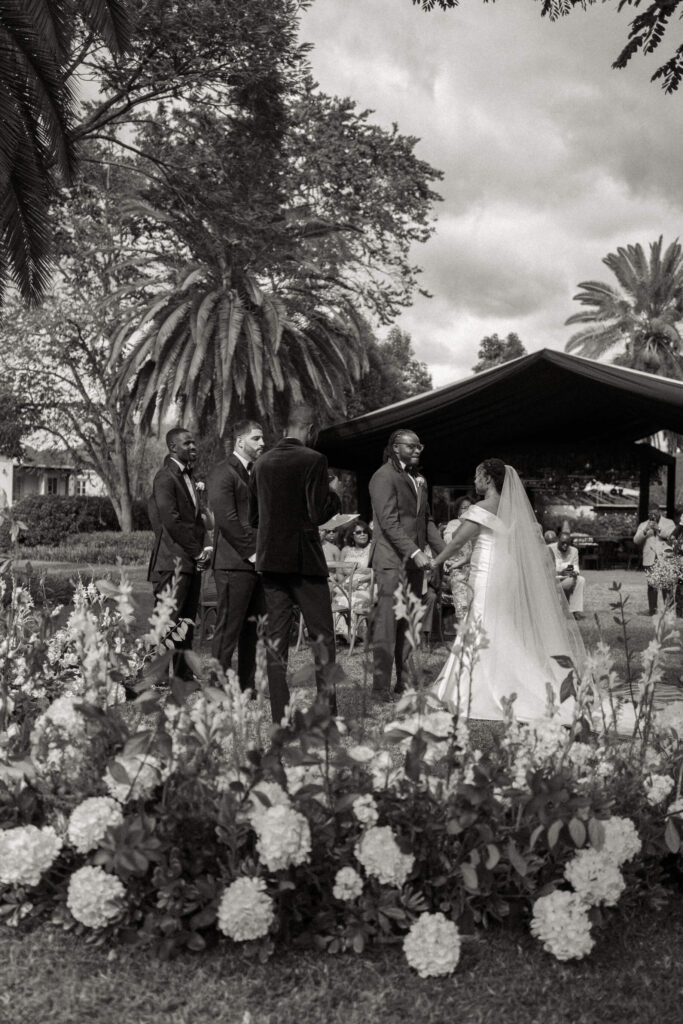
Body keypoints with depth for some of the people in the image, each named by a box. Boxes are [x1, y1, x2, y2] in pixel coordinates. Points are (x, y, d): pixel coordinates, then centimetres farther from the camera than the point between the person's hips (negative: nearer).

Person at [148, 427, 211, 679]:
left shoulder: (188, 476, 19)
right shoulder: (165, 477, -9)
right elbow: (171, 520, -16)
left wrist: (201, 549, 6)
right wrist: (198, 551, -12)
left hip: (191, 561, 9)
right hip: (173, 561, -9)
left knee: (186, 623, 10)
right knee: (167, 623, -7)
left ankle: (185, 675, 16)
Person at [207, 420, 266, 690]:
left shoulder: (256, 472, 20)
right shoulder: (223, 472, -7)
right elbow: (226, 518, -16)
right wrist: (250, 552, -14)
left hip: (255, 563, 8)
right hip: (234, 563, -8)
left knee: (250, 629, 13)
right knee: (228, 631, -5)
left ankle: (247, 687, 21)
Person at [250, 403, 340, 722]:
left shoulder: (262, 463, 7)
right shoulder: (313, 460, -10)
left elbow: (253, 516, 12)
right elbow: (319, 514, -15)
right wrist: (334, 498, 4)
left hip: (270, 558, 5)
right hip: (304, 558, -5)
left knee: (276, 637, 8)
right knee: (322, 635, 4)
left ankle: (279, 714, 11)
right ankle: (327, 708, 3)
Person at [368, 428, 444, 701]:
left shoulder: (417, 478, 18)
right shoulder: (384, 477, -8)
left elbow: (426, 519, 21)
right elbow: (389, 522, -16)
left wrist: (443, 551, 10)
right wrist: (414, 552, -21)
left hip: (414, 561, 8)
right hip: (392, 561, -8)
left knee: (409, 626, 9)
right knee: (387, 625, -7)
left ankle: (405, 682, 16)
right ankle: (381, 687, -2)